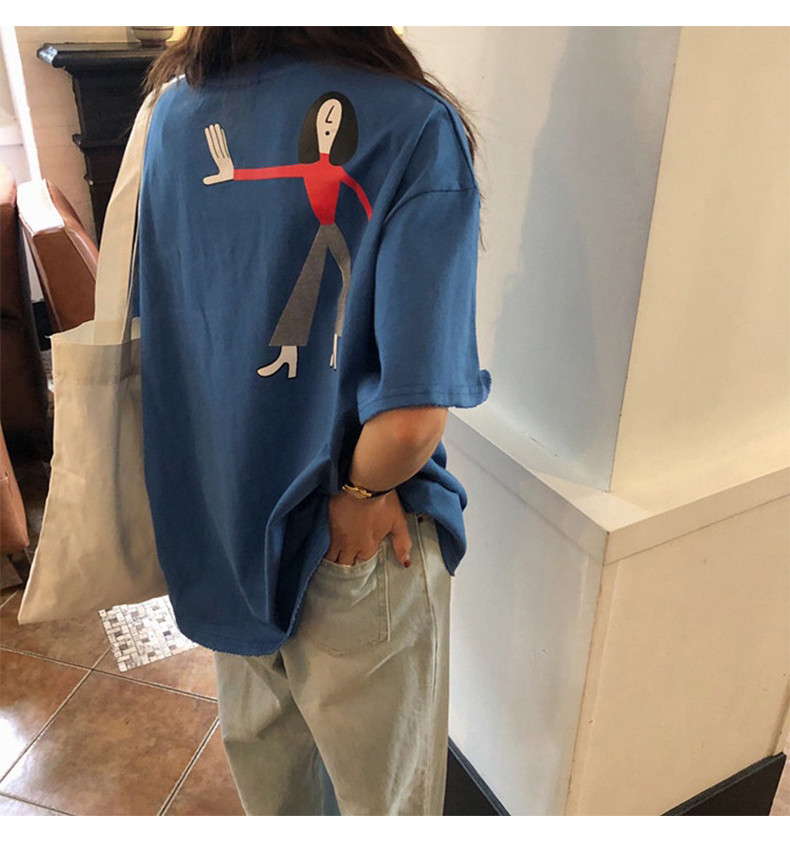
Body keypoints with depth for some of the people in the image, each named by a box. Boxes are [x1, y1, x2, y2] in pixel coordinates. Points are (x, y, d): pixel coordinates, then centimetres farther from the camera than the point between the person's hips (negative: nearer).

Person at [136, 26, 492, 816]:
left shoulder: (175, 106, -5)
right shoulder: (415, 127, -24)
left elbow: (152, 314, 4)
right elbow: (412, 416, -31)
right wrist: (362, 490, -10)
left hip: (212, 515, 6)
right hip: (354, 547, -5)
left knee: (257, 731, 32)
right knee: (384, 785, 23)